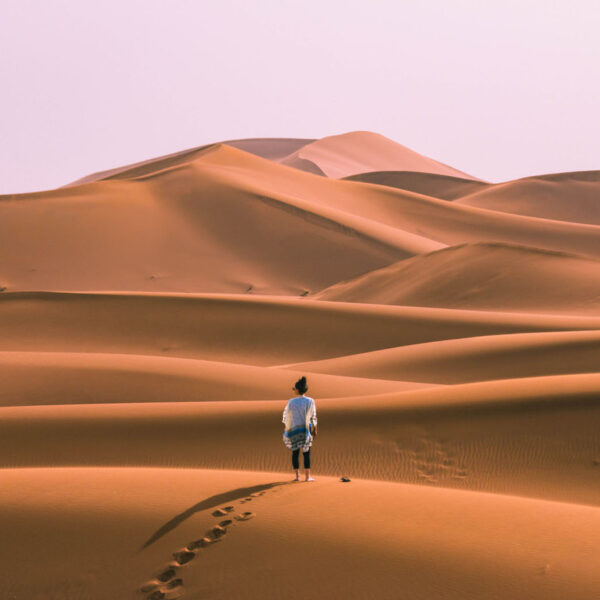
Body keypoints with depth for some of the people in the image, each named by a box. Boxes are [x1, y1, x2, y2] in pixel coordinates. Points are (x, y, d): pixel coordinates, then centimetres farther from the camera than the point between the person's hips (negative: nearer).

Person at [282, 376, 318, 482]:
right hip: (306, 429, -1)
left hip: (293, 429, 1)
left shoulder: (291, 401, -9)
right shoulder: (310, 401, -9)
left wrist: (285, 428, 12)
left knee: (295, 452, 10)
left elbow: (286, 416, -1)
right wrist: (314, 430, 5)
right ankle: (307, 476, 4)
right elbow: (313, 417, -6)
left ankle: (297, 476, 10)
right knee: (306, 452, 6)